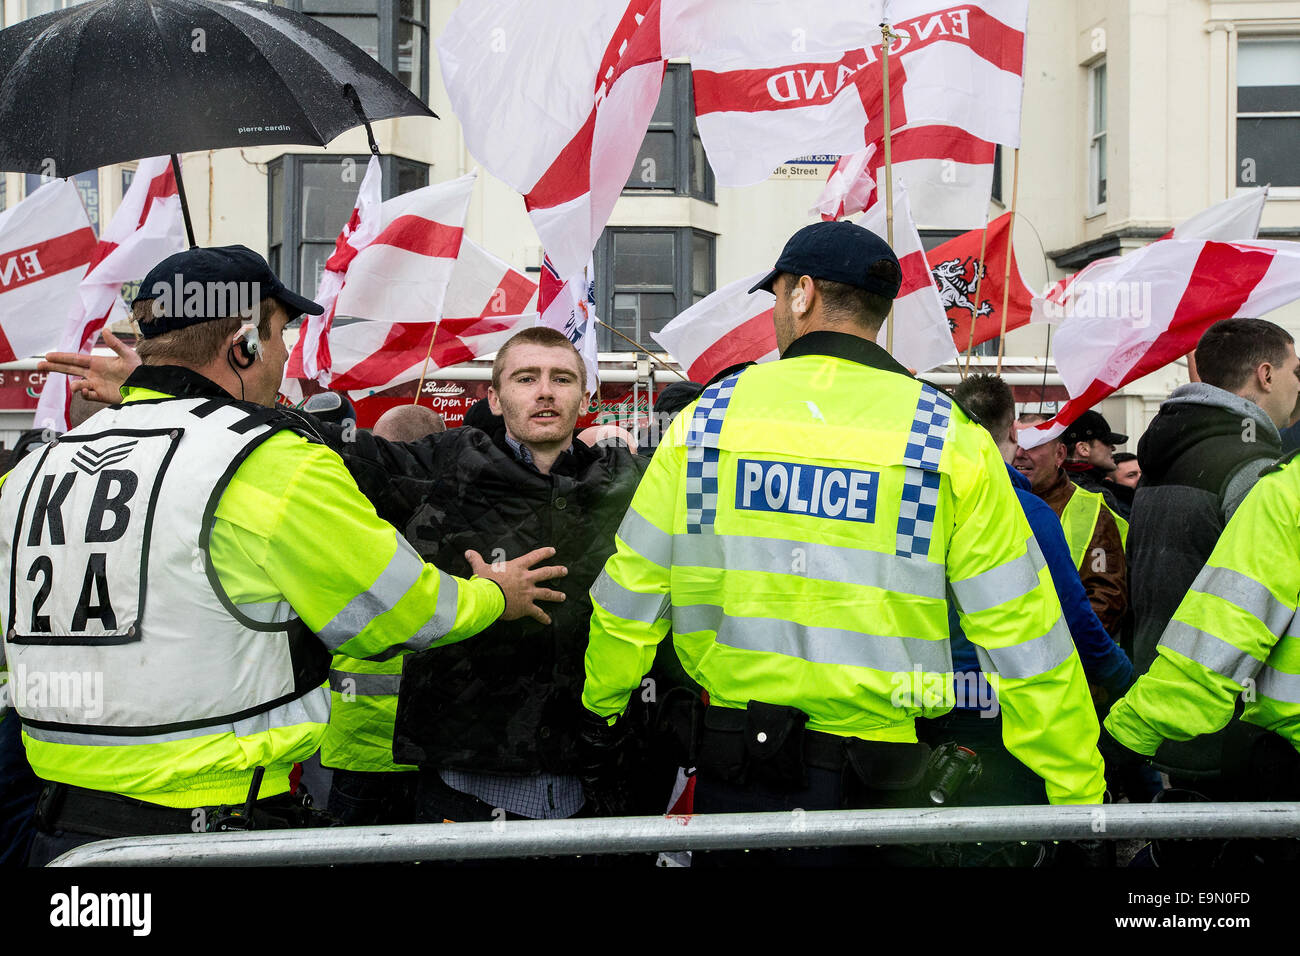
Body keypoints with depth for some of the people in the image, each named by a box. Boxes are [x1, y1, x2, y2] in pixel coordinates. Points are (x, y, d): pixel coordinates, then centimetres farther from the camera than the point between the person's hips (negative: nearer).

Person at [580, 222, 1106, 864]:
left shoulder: (707, 418, 0)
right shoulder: (949, 439, -5)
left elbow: (629, 597, 5)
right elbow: (1024, 635, -8)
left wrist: (600, 704, 23)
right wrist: (1079, 796, -1)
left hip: (733, 766, 1)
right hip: (877, 772, -1)